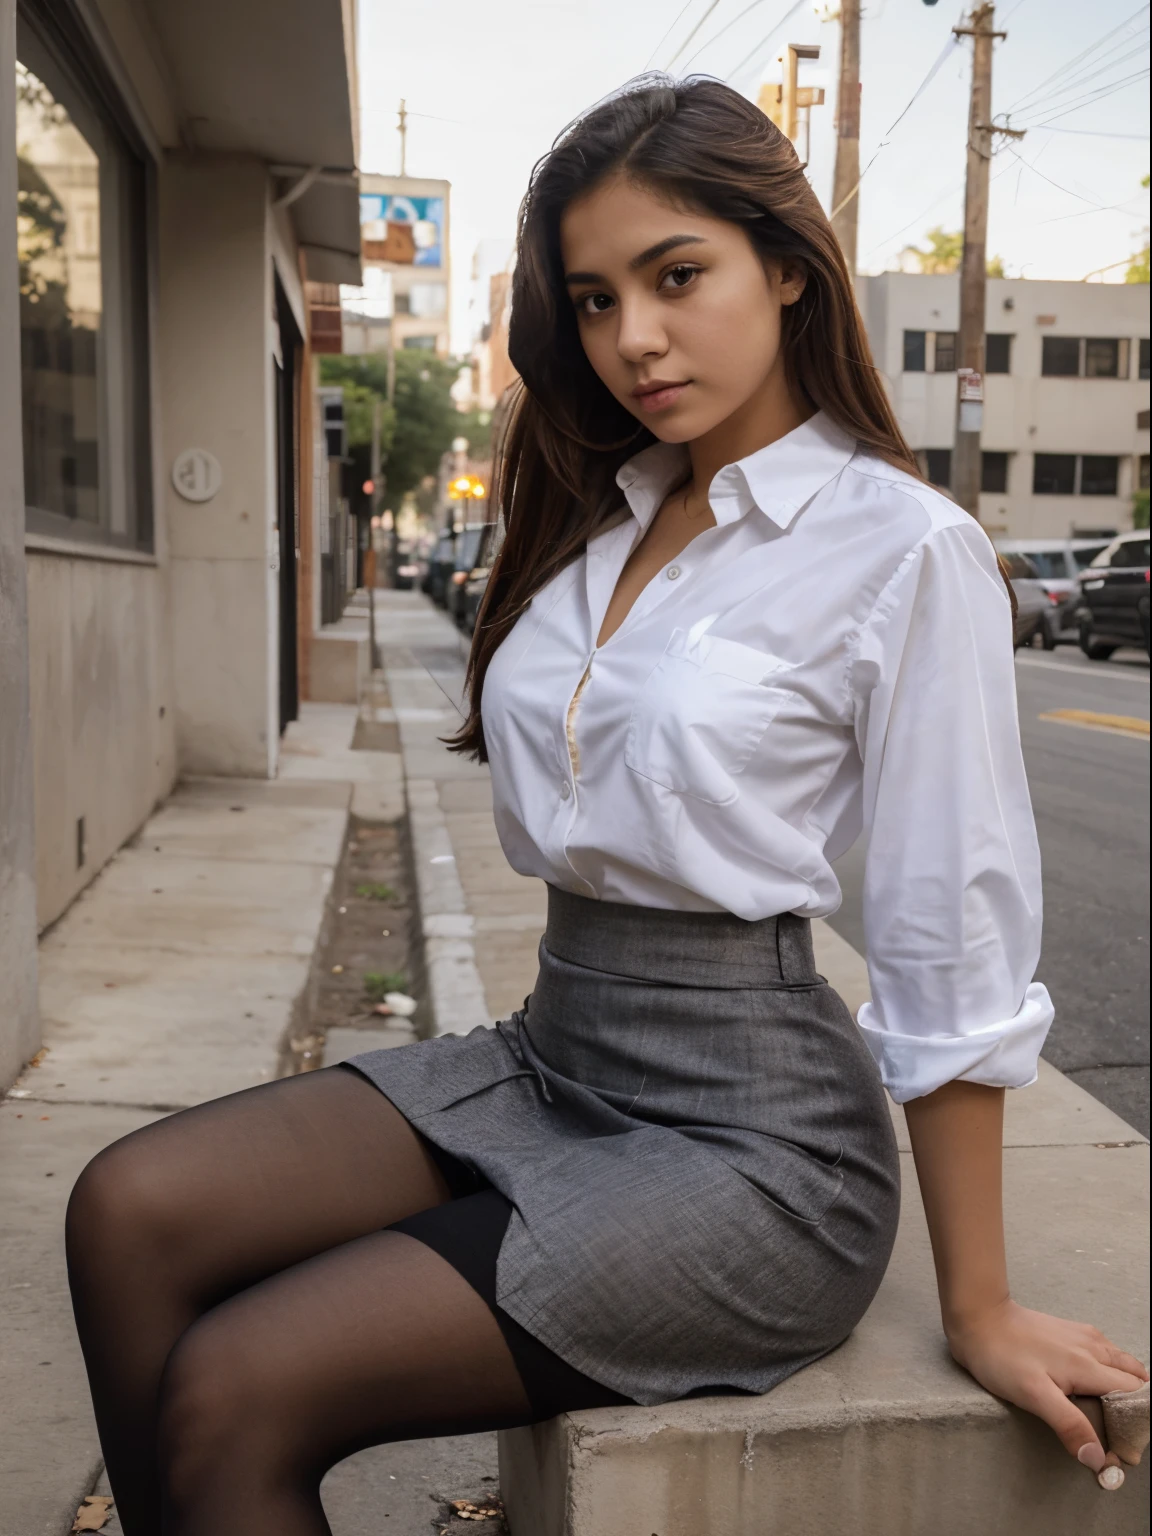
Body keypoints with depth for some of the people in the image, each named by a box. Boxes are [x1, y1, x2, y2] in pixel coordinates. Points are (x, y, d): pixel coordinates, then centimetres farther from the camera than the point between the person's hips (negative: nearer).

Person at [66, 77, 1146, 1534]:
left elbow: (954, 959, -10)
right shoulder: (600, 518, 10)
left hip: (749, 1127, -6)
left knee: (235, 1395, -16)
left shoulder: (905, 548, -11)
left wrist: (978, 1312, -5)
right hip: (549, 1058, 7)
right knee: (130, 1212, -9)